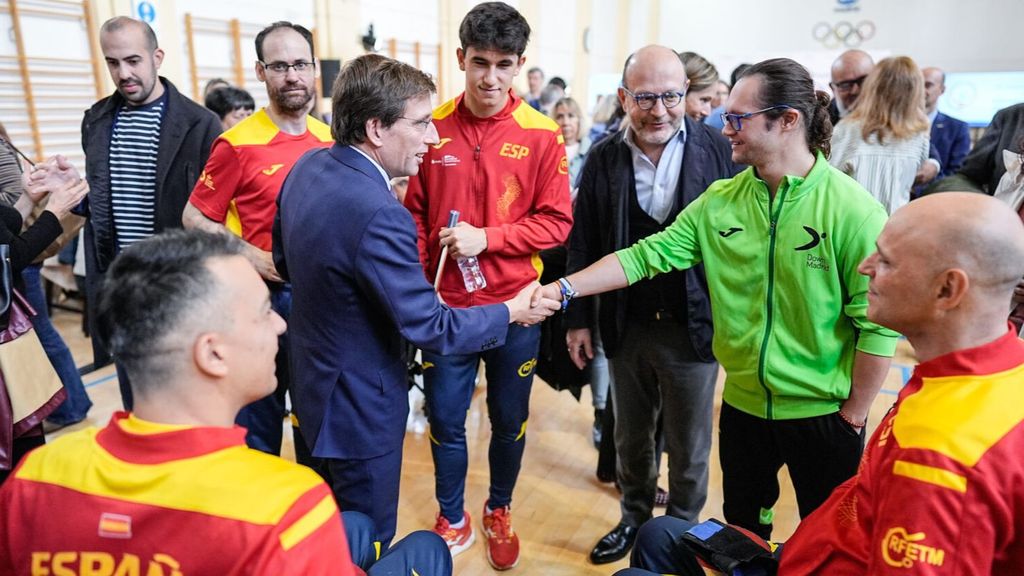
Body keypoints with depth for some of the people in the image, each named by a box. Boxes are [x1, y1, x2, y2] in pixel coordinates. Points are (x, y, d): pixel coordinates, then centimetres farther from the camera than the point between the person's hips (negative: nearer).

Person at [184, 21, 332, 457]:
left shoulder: (332, 141, 3)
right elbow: (195, 217, -5)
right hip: (265, 294, -4)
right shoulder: (238, 144, -10)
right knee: (260, 414, 10)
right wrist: (254, 258, -16)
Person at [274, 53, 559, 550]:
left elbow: (284, 260, 10)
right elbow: (428, 327, -25)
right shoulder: (377, 214, -32)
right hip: (359, 403, -9)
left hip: (312, 378, 9)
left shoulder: (307, 166, -4)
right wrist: (511, 312, -12)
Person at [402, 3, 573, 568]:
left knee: (509, 420, 15)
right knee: (445, 421, 12)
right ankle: (452, 519, 37)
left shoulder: (542, 135, -7)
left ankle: (499, 512, 41)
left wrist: (486, 237, -18)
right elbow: (414, 216, 3)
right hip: (446, 307, 1)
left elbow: (556, 222, -6)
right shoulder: (431, 129, -3)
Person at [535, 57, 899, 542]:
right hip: (744, 405, 4)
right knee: (742, 534, 23)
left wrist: (853, 415, -10)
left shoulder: (853, 211, -17)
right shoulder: (719, 201, -3)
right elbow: (649, 253, -6)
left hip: (821, 413, -3)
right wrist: (566, 288, -15)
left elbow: (878, 323, -15)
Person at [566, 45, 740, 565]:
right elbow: (583, 246, 2)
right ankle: (634, 518, 42)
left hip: (695, 325, -2)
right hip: (626, 325, 2)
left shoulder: (717, 150, -8)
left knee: (688, 444, 15)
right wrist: (578, 318, 2)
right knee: (631, 437, 20)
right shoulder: (604, 159, -2)